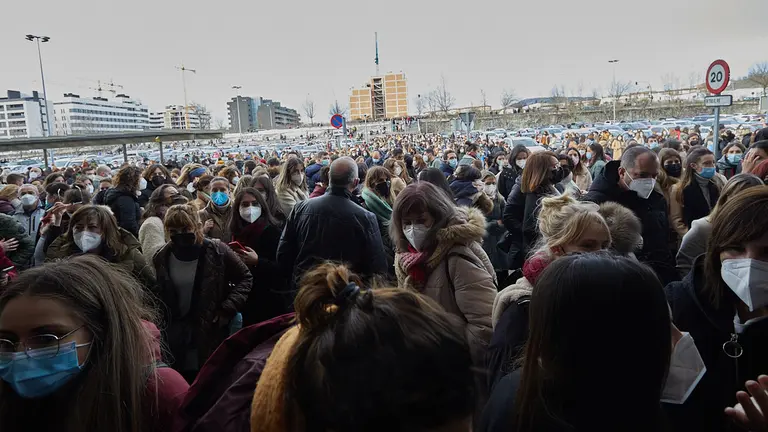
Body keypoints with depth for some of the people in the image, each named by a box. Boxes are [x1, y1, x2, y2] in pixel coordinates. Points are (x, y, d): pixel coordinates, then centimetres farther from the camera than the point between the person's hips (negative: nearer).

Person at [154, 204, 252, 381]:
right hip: (174, 342, 3)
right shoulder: (161, 257, -1)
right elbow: (156, 296, 11)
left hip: (211, 336, -3)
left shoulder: (217, 251, -13)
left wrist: (228, 309, -12)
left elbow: (245, 278, -3)